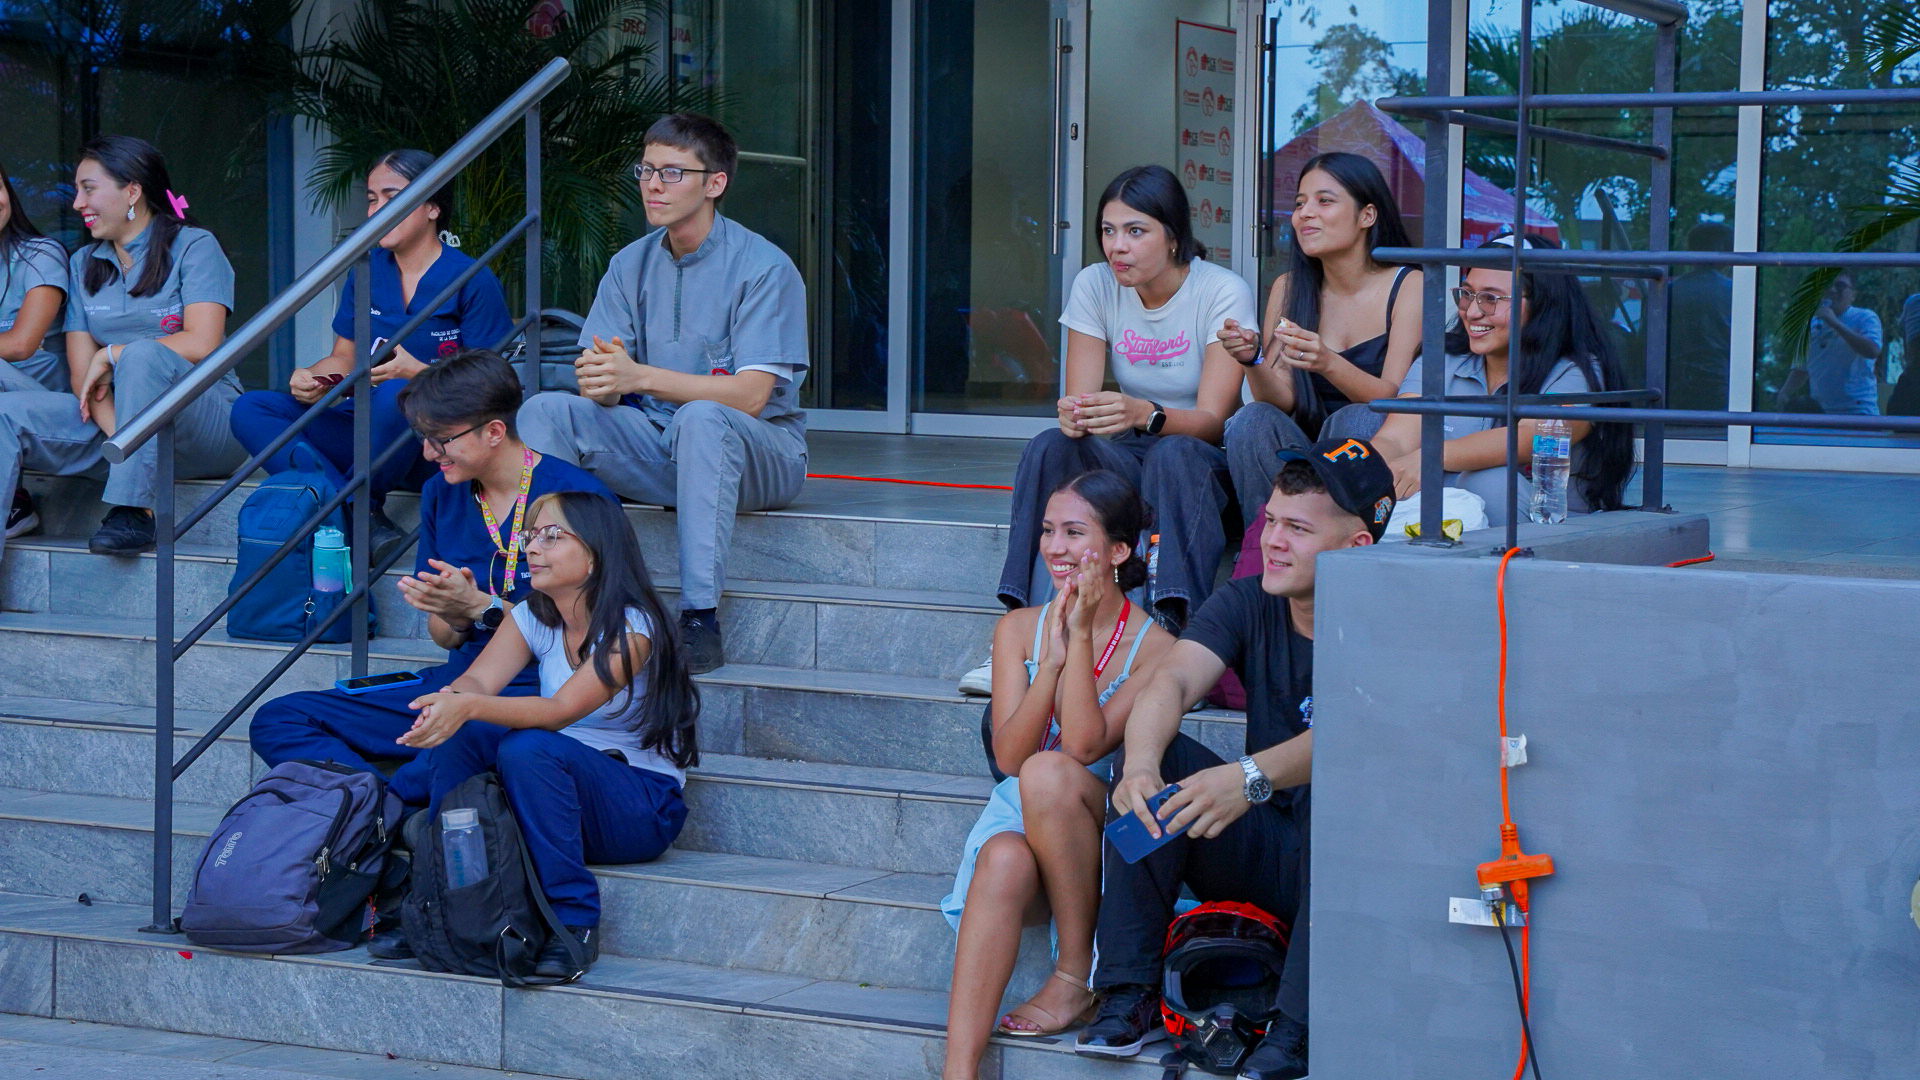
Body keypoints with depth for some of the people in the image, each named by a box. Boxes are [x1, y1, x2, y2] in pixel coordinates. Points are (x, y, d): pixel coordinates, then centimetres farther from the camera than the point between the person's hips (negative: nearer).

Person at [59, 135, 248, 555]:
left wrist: (112, 354, -9)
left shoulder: (194, 248, 0)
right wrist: (116, 430, -14)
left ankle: (132, 512, -37)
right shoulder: (84, 264, 16)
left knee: (144, 354, -38)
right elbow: (81, 371, 5)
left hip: (206, 420, -3)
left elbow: (202, 345, -16)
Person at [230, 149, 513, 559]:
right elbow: (344, 359, 16)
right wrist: (309, 379, -7)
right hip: (368, 432, 7)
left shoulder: (473, 281, -6)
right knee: (250, 410, -11)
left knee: (395, 395, -40)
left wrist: (415, 371, -24)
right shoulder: (367, 271, 11)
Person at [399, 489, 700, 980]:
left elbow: (562, 710, -30)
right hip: (558, 783, 6)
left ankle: (574, 923, -26)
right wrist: (449, 700, -35)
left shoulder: (631, 627, -17)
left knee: (529, 747, -34)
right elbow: (479, 680, -10)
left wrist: (468, 705, -44)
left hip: (641, 806, -6)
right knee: (456, 734, -18)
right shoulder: (533, 617, 5)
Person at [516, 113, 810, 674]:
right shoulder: (631, 265, 6)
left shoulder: (764, 268, -11)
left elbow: (751, 395, -22)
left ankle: (701, 620, -37)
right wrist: (599, 381, -27)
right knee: (546, 412, -17)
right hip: (655, 448, 5)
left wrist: (640, 376, -32)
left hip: (759, 451, -5)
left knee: (701, 419, -39)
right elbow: (603, 392, 0)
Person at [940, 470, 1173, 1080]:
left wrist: (1081, 634, -17)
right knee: (1004, 860, -34)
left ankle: (1077, 976, -20)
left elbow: (1083, 745, -20)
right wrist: (1053, 660, -15)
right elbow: (1007, 755, -5)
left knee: (1049, 772, -35)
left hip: (1103, 836, -3)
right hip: (1022, 820, 3)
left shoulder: (1152, 646, -7)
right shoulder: (1020, 629, 6)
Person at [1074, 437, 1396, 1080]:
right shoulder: (1248, 604, 2)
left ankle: (1299, 1027, -32)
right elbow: (1172, 681, -16)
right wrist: (1141, 763, -38)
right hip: (1262, 858, 5)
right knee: (1156, 755, -17)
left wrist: (1253, 777, -49)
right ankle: (1129, 996, -16)